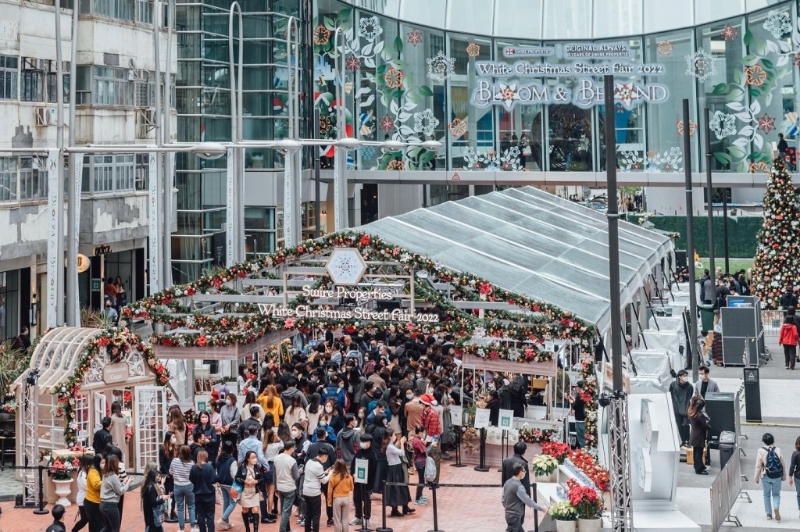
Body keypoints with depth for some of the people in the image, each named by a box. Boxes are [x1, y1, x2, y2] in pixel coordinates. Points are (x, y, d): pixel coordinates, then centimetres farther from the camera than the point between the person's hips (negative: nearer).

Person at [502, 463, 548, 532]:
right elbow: (528, 501, -16)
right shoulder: (518, 486, -21)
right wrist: (541, 508, -6)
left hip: (509, 514, 9)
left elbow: (503, 500, 11)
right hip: (515, 516, -9)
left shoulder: (507, 482, 5)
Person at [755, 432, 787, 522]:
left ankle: (769, 514, 17)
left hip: (766, 477, -1)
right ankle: (776, 508, -13)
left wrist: (756, 477, 3)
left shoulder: (761, 451, -10)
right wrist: (784, 476, 13)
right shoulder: (778, 450, -5)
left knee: (767, 495, 14)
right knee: (776, 494, 14)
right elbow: (783, 464, 0)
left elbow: (758, 466, -8)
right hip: (777, 477, 1)